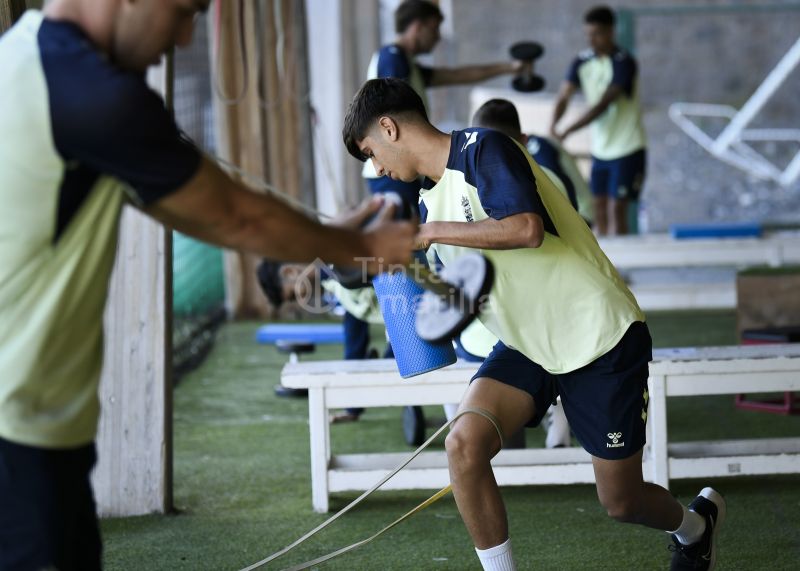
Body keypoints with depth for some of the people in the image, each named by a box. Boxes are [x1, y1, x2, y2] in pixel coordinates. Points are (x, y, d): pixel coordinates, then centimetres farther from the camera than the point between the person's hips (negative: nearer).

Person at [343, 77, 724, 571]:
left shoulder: (483, 149, -16)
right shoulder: (430, 200, 10)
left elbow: (526, 228, -32)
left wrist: (430, 232, -26)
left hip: (600, 337, -7)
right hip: (526, 345, 7)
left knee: (620, 501, 3)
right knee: (464, 444, -20)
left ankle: (696, 525, 37)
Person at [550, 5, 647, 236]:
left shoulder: (623, 63, -17)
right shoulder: (582, 61, 2)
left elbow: (603, 104, -25)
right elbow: (564, 96, -5)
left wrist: (567, 131, -30)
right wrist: (553, 126, -26)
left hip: (627, 148, -6)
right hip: (599, 148, 6)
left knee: (616, 210, -10)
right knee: (599, 208, 6)